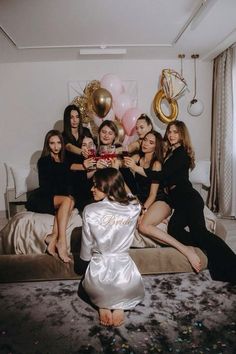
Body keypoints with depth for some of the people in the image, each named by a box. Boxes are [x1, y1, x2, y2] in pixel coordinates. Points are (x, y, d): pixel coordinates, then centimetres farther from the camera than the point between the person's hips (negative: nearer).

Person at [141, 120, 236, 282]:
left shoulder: (182, 153, -3)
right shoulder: (171, 152, 23)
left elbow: (163, 175, -15)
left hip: (188, 198, -7)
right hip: (179, 200, 7)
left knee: (199, 231, -25)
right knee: (174, 230, -18)